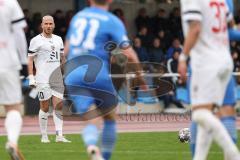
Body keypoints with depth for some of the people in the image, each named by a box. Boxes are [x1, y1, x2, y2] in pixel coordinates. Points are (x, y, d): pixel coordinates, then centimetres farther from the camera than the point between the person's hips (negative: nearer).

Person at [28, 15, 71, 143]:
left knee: (58, 106, -4)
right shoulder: (36, 40, -3)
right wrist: (31, 78, -10)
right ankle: (44, 136, 8)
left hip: (57, 79, 5)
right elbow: (30, 59, -3)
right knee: (45, 107, -1)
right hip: (43, 79, -5)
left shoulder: (58, 40, 14)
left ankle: (59, 135, -9)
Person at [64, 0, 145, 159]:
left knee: (91, 121, -4)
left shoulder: (77, 17, 14)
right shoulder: (112, 21, -2)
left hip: (73, 75, 3)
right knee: (110, 118, 18)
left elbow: (66, 50, 23)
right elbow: (128, 54, -9)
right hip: (98, 74, -3)